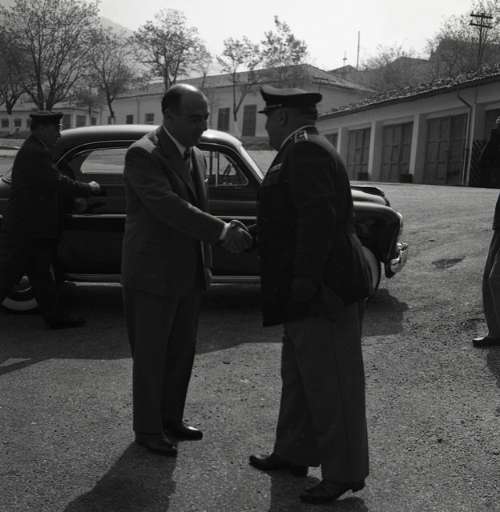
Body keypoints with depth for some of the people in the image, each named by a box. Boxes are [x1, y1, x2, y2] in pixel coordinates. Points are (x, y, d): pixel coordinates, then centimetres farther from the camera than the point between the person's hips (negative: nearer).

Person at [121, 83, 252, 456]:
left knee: (182, 353, 16)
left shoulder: (197, 156, 9)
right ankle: (148, 429, 22)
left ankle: (171, 418, 33)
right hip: (152, 275, -7)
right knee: (151, 356, 7)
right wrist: (223, 230, -30)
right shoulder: (143, 154, -16)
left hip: (188, 275, 7)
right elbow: (169, 208, -28)